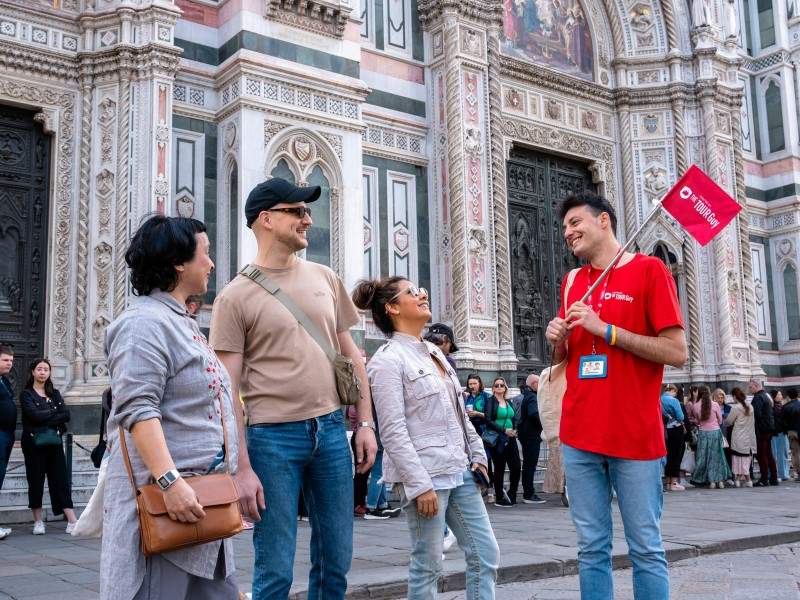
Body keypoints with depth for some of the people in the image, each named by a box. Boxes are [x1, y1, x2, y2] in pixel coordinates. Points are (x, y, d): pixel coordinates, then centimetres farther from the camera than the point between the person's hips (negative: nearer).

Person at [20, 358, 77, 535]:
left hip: (54, 442, 3)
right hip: (33, 443, -3)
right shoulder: (26, 394, 2)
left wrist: (45, 418, -11)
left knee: (60, 479, -1)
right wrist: (54, 413, -5)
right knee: (36, 480, 2)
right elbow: (34, 414, -16)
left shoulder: (54, 393, 14)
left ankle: (72, 521, -6)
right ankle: (38, 521, 12)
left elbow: (66, 415, 1)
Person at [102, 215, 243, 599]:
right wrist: (170, 481, -28)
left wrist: (233, 477, 27)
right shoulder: (145, 323, -11)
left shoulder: (184, 323, 20)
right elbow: (137, 410, -21)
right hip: (164, 496, -9)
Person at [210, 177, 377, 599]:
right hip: (273, 437, -5)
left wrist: (365, 423, 8)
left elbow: (351, 354, 14)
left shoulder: (324, 278, 10)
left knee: (336, 561, 13)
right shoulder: (236, 296, -5)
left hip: (331, 430, 5)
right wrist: (242, 466, -12)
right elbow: (229, 389, -7)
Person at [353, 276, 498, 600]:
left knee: (486, 554, 8)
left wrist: (476, 454, 14)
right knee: (428, 565, 2)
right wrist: (420, 484, -20)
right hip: (425, 475, -8)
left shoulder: (434, 352, 15)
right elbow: (393, 432, -16)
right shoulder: (387, 360, -10)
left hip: (459, 470, 8)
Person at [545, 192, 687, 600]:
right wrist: (557, 340, 0)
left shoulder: (649, 270, -2)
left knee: (645, 549, 3)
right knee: (591, 548, 9)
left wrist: (604, 329, -14)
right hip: (579, 435, 5)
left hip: (635, 433, -5)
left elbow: (677, 353, -10)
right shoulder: (572, 282, 14)